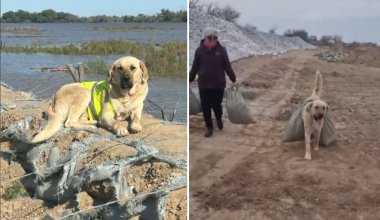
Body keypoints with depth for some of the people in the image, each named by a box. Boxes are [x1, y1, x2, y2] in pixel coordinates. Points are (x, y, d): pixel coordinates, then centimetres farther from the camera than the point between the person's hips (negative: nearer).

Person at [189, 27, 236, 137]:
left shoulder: (221, 50, -7)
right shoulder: (199, 50, -5)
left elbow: (227, 66, 0)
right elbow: (195, 67, 3)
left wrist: (233, 79, -1)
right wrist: (189, 80, 5)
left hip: (218, 84, -1)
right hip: (203, 84, 1)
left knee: (216, 105, 6)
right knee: (205, 107, 6)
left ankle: (219, 118, 40)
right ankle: (209, 127, 24)